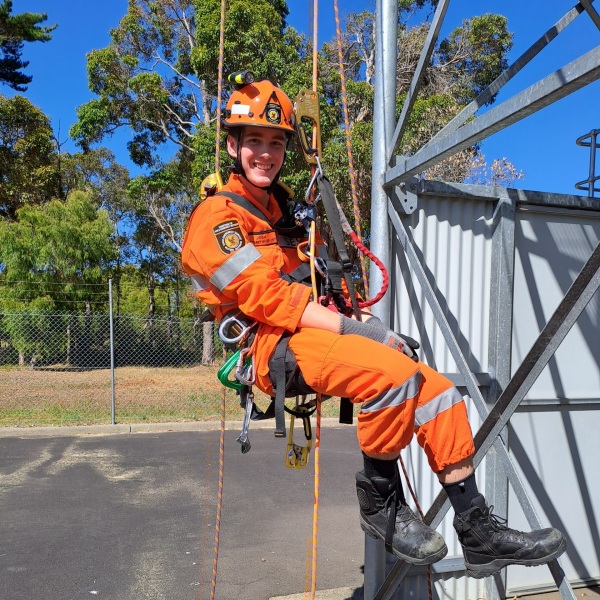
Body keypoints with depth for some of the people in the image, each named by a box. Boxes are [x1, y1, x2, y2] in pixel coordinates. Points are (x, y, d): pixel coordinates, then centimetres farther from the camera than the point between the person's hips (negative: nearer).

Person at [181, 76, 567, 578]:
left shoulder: (282, 208, 23)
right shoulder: (217, 217, -4)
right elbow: (264, 297, -17)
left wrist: (363, 325, 3)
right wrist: (353, 327, -21)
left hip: (314, 331, 8)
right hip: (275, 346, -8)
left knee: (438, 391, -5)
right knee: (394, 374, -31)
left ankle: (478, 531, 1)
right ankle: (379, 503, -8)